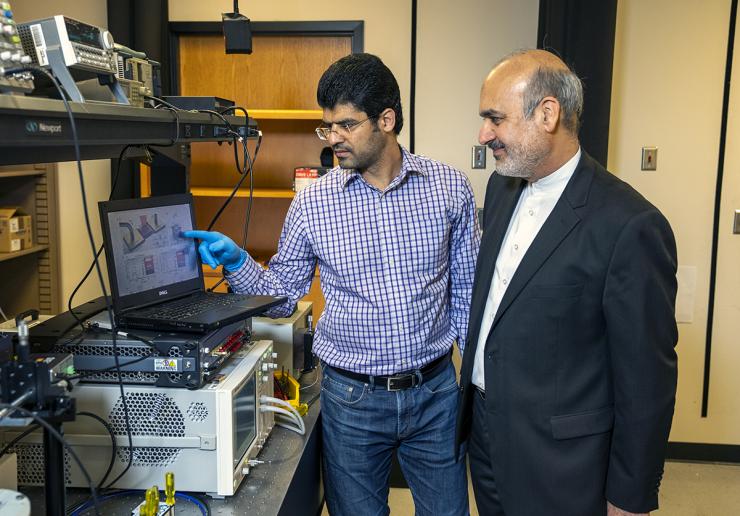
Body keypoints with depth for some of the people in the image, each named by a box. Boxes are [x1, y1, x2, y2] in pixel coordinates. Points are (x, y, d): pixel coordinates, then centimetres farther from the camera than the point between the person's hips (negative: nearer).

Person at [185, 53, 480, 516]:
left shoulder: (451, 187, -4)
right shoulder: (312, 203, -6)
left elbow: (467, 290, 3)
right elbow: (282, 296, 3)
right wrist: (237, 262, -14)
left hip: (435, 392, 1)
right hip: (352, 397, 0)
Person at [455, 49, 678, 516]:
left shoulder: (630, 225, -22)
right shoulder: (502, 187, 2)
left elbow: (646, 380, -17)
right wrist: (472, 398, 16)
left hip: (557, 463, -6)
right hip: (484, 432, 7)